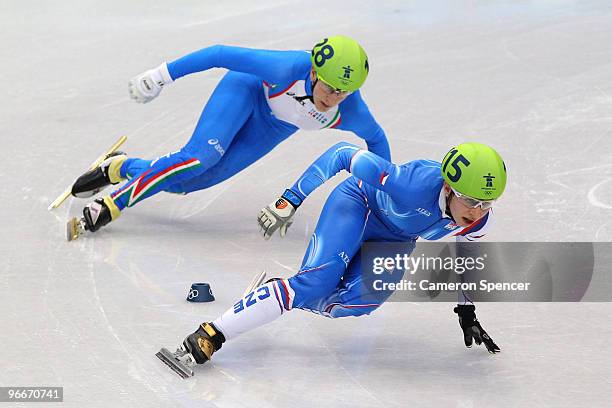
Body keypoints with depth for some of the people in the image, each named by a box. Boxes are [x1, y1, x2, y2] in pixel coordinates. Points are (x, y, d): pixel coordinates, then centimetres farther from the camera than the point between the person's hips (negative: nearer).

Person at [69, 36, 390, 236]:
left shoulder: (350, 111, -29)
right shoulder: (290, 68, -41)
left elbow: (376, 138, -5)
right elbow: (223, 54, -30)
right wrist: (164, 74, -24)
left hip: (270, 130, 4)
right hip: (247, 90, -4)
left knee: (186, 182, -4)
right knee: (201, 156, -30)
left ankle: (122, 168, 20)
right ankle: (112, 205, -18)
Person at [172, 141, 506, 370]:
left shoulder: (478, 219, -21)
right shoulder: (418, 183, -40)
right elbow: (343, 154, -30)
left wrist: (467, 315, 12)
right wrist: (289, 201, -28)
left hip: (395, 239, 6)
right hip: (359, 203, -6)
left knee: (358, 301, -20)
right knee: (317, 281, -27)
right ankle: (209, 337, -28)